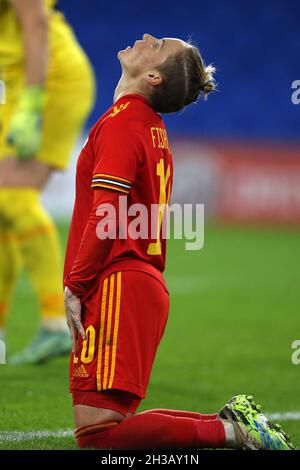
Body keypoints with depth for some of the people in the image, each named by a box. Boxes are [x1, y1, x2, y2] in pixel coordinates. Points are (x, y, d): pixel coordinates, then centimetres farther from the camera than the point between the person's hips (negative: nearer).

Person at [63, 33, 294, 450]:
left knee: (98, 431, -16)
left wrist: (75, 286, -13)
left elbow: (105, 214, -17)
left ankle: (229, 431, -14)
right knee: (106, 423, 10)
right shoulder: (152, 126, 21)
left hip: (118, 287, -9)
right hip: (143, 282, 9)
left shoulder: (121, 122, -8)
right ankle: (233, 424, 6)